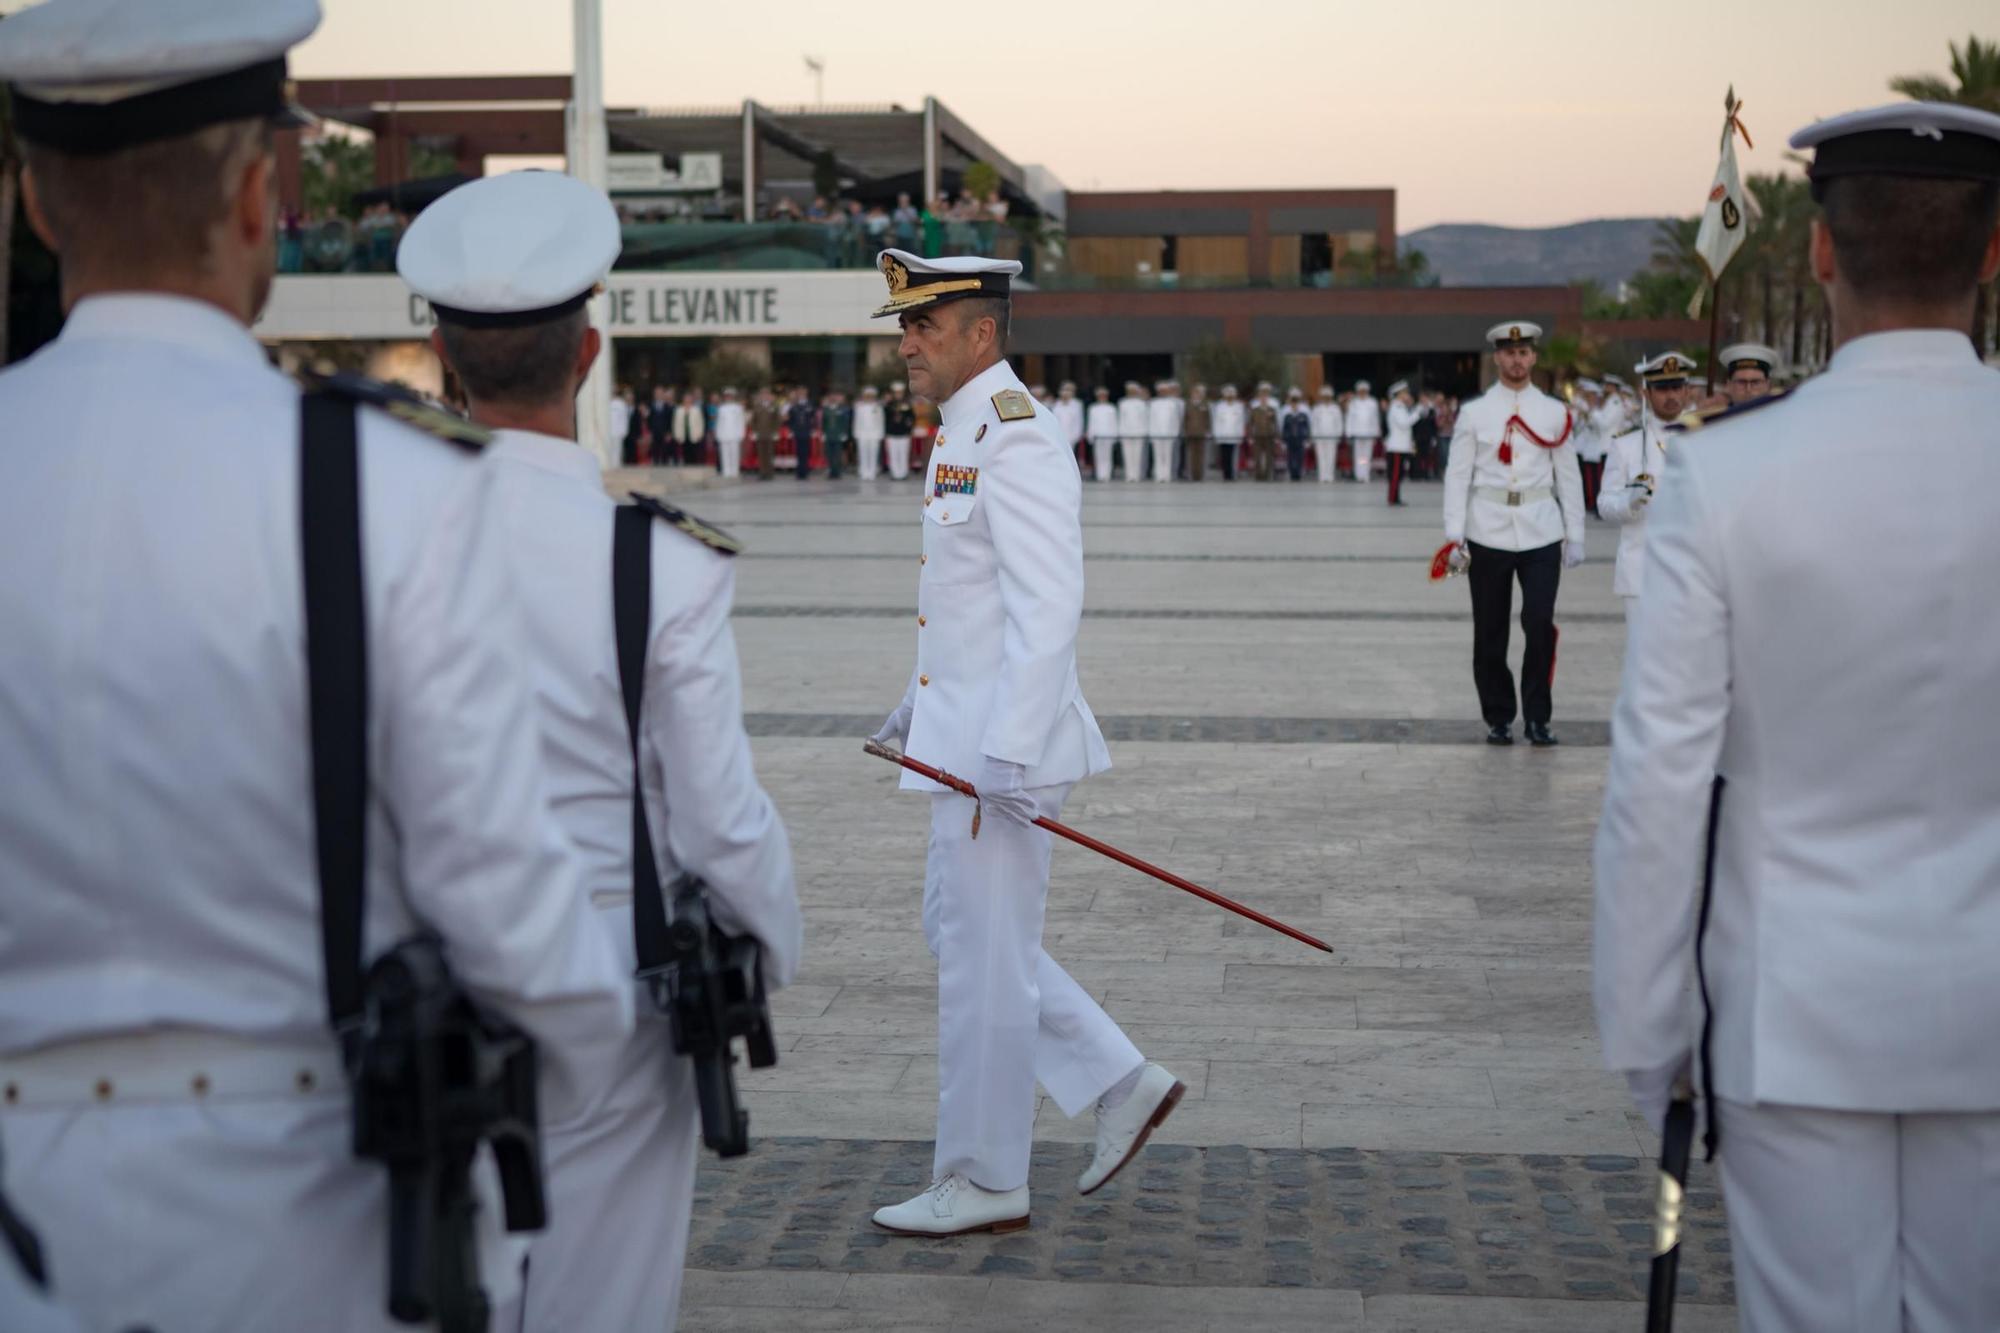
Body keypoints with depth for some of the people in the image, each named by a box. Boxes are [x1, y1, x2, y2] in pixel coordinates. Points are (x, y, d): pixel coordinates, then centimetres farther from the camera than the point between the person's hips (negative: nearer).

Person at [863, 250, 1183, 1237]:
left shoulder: (1017, 442, -18)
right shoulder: (964, 435, 14)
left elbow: (1046, 610, -24)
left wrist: (1013, 751, -28)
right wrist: (918, 703, 25)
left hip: (1001, 747, -10)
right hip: (962, 735, 10)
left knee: (985, 960, 0)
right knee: (955, 932, 17)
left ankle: (984, 1183, 14)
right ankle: (1122, 1085, 24)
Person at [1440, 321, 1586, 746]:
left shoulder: (1555, 413, 6)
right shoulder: (1474, 413, 4)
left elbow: (1568, 476, 8)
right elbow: (1457, 475, 1)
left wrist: (1575, 535, 5)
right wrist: (1455, 536, -6)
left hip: (1541, 533, 0)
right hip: (1488, 533, 0)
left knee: (1540, 624, -8)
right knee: (1490, 632, 5)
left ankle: (1537, 717, 6)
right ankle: (1498, 718, 18)